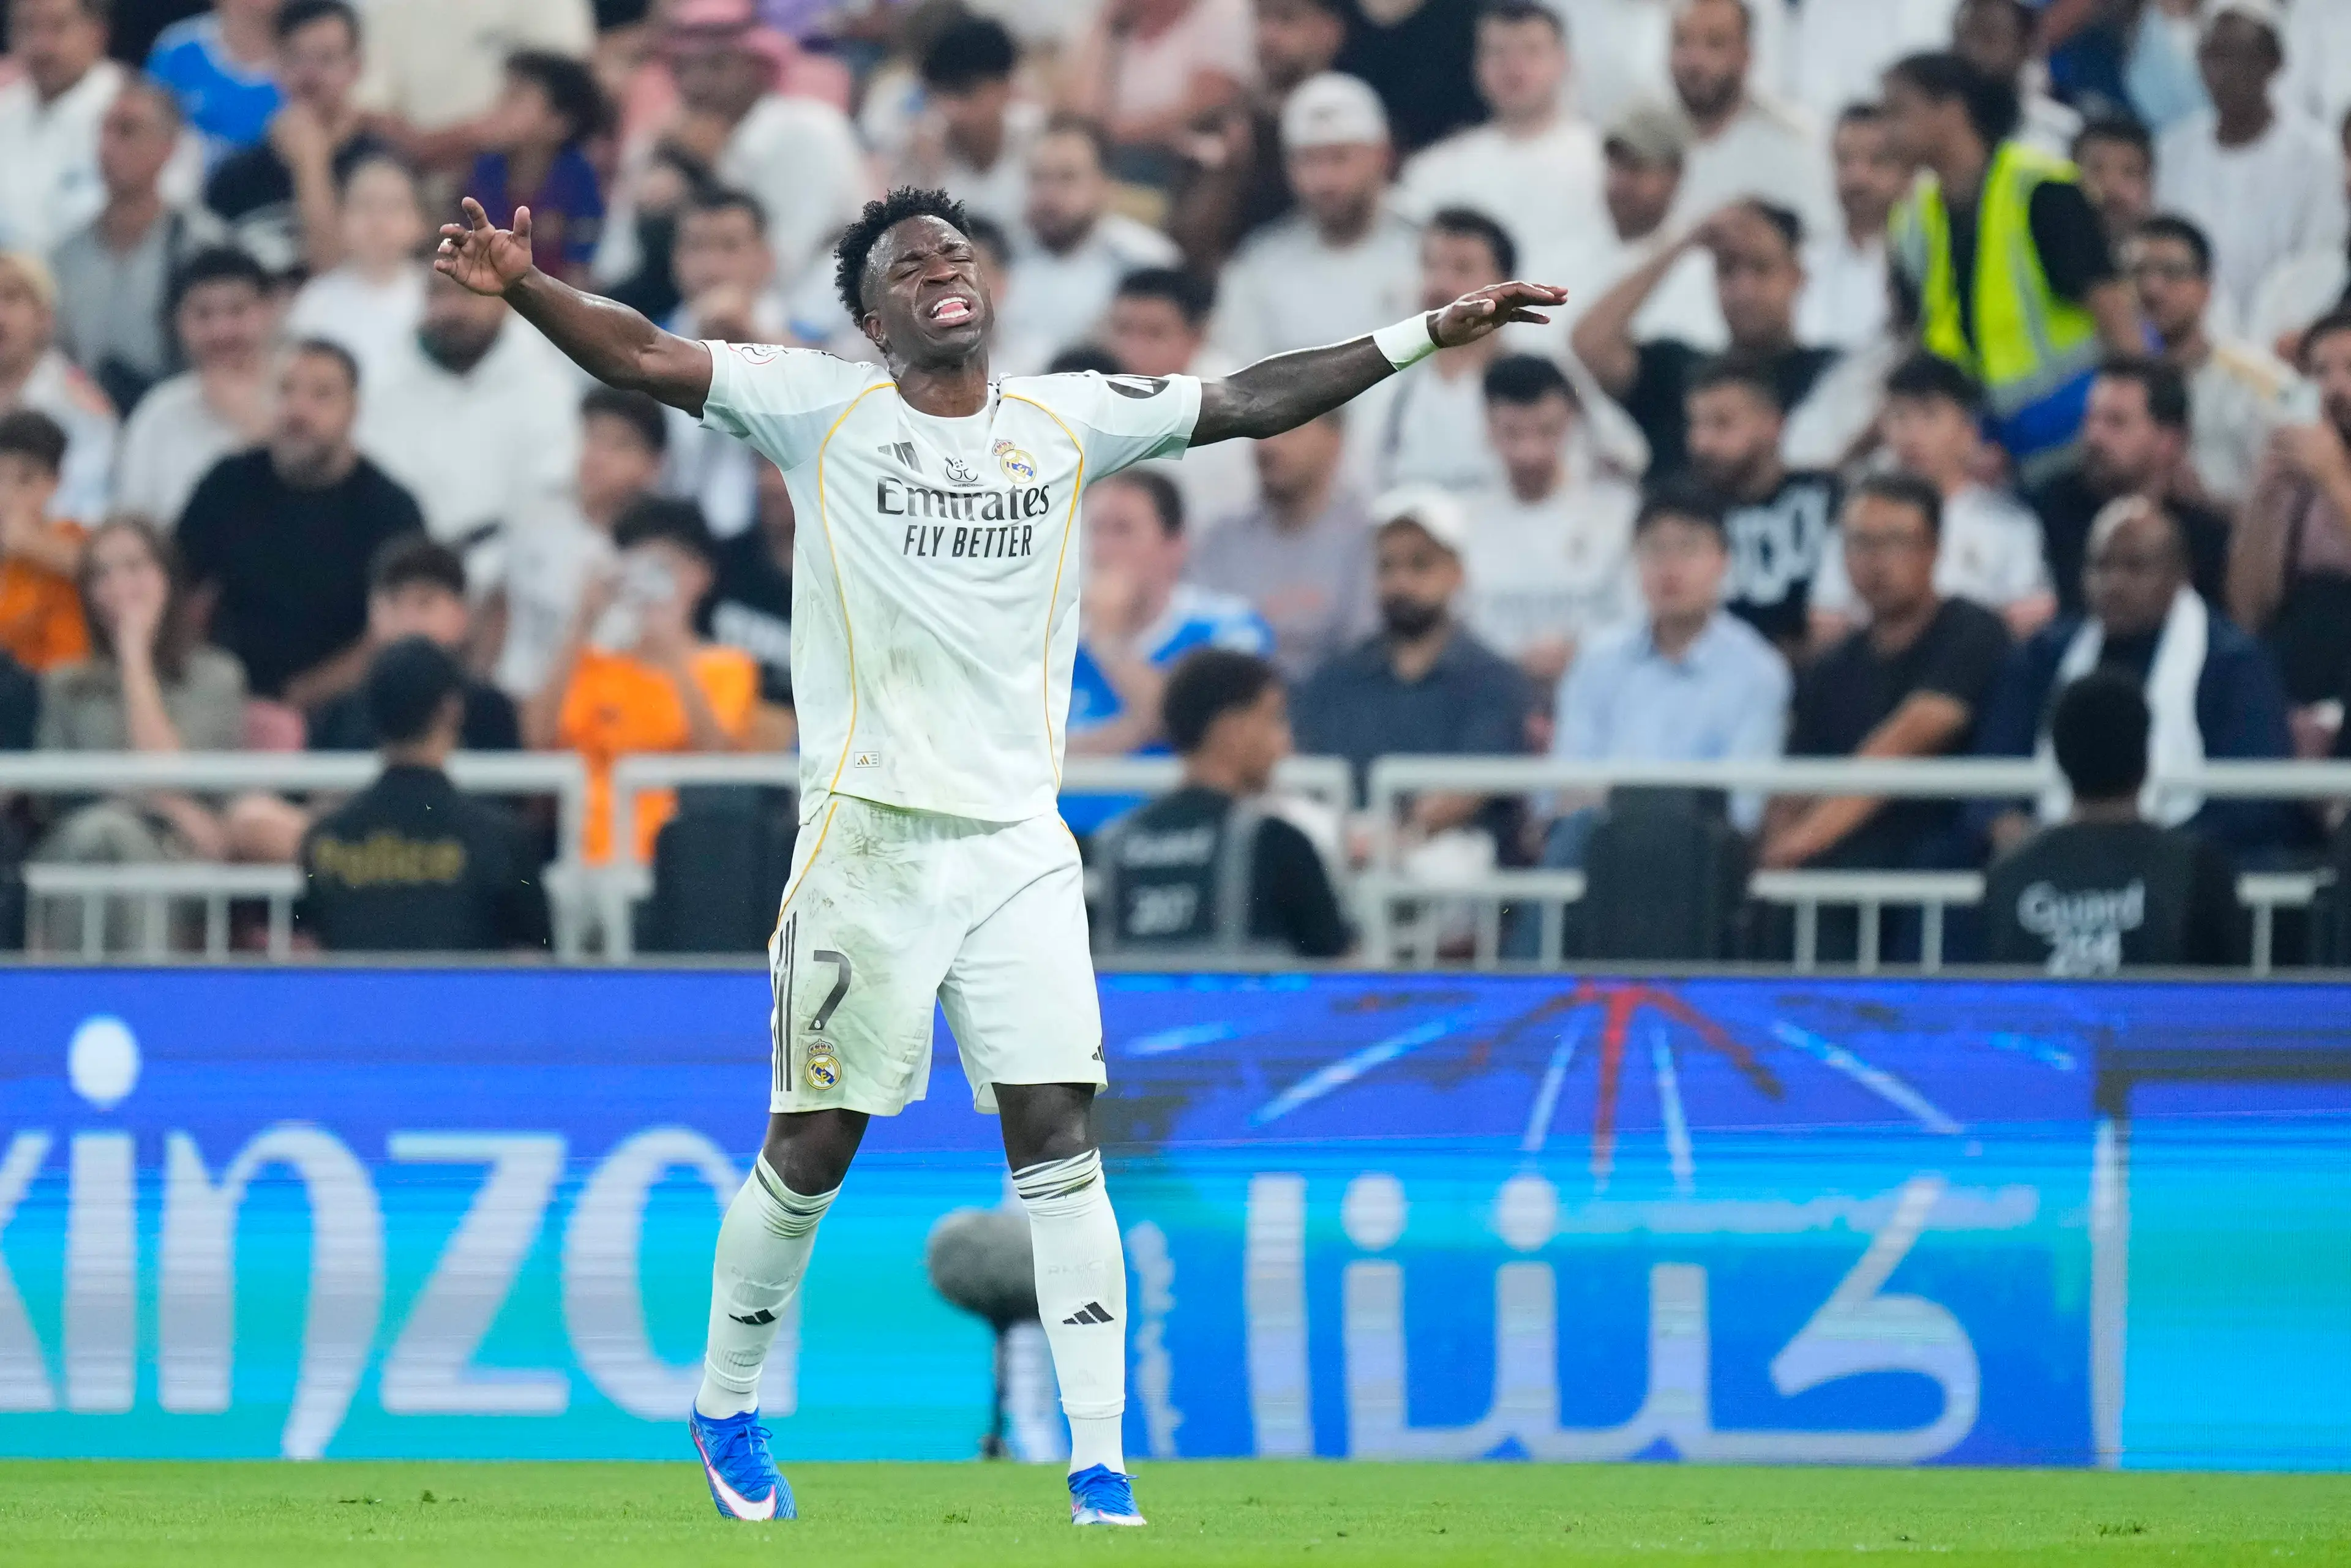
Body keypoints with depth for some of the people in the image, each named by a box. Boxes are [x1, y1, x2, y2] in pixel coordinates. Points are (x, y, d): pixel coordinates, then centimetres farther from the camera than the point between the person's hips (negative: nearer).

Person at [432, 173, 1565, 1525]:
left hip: (1020, 843, 2)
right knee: (814, 1148, 3)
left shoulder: (1067, 421, 8)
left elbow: (1246, 403, 9)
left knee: (1060, 1140, -6)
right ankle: (727, 1407, 24)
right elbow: (646, 359, -8)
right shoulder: (823, 410, 0)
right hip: (868, 839, -2)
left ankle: (1100, 1464, -6)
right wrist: (524, 287, -25)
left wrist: (1429, 335, 5)